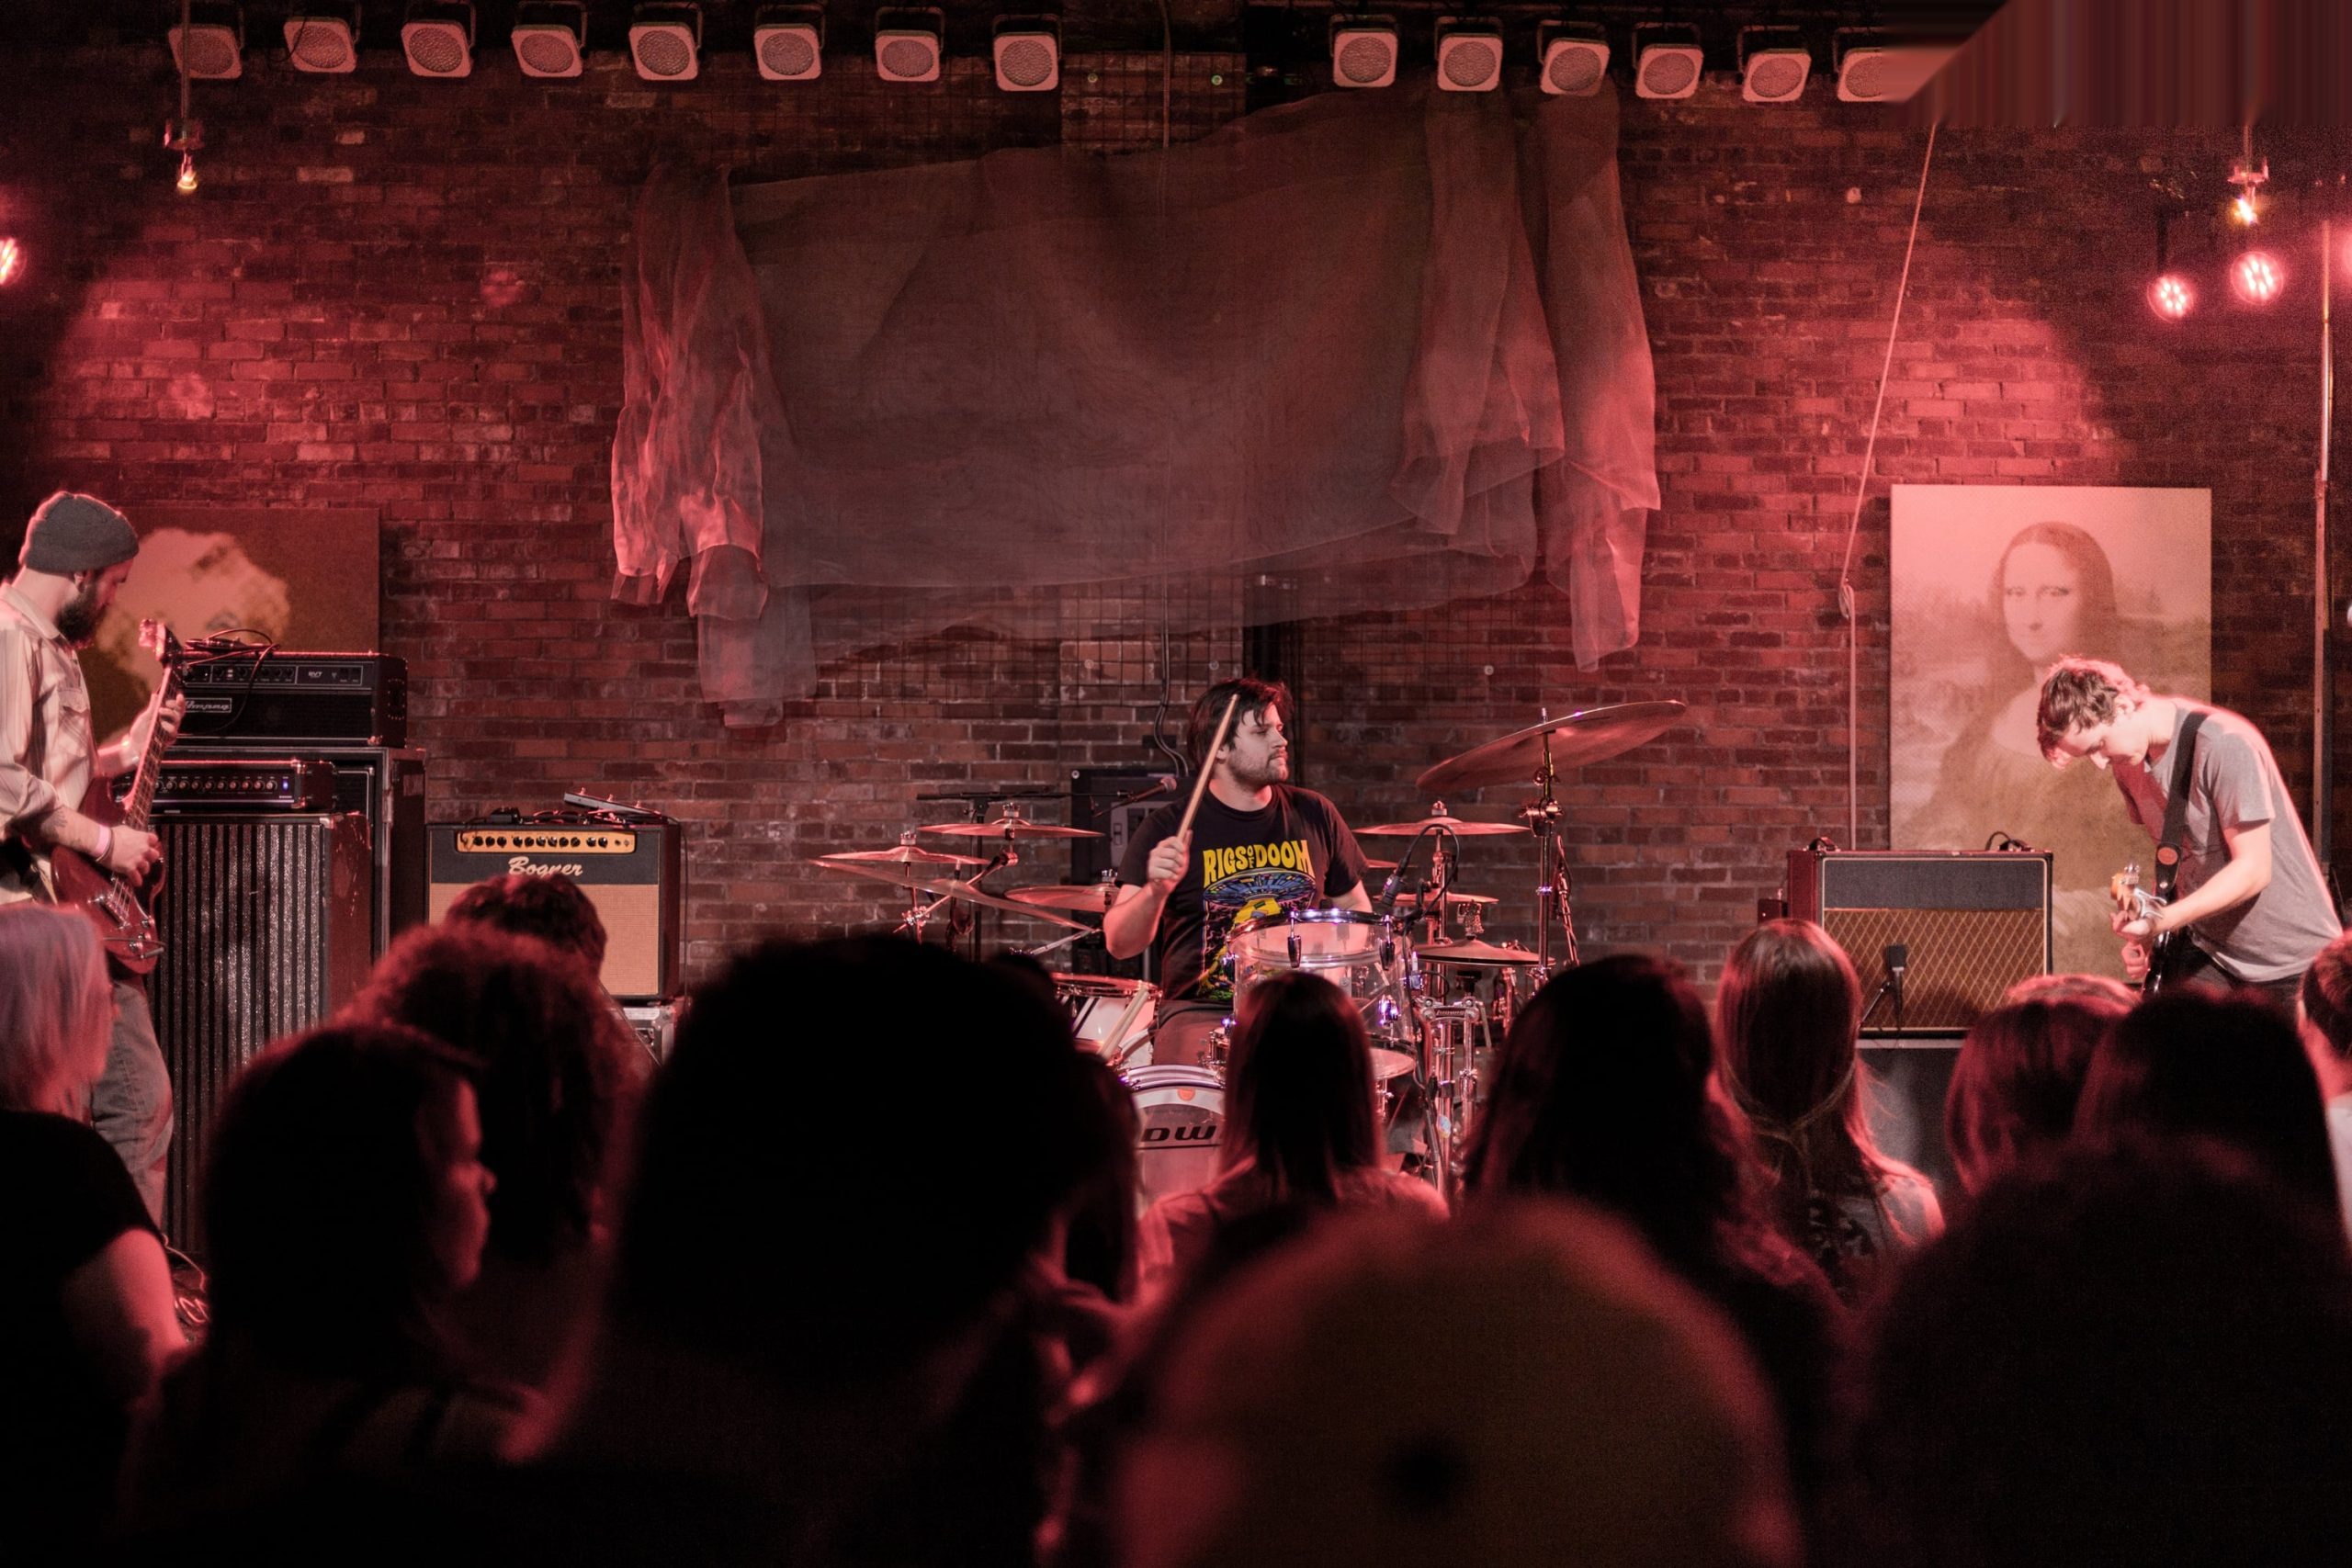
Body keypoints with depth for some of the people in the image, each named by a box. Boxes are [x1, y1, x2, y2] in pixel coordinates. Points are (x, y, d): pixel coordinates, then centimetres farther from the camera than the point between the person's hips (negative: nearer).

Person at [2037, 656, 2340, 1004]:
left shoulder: (2223, 745, -22)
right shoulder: (2128, 760, 2)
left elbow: (2253, 869, -23)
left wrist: (2162, 920, -31)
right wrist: (2145, 931, -3)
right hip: (2207, 951, 6)